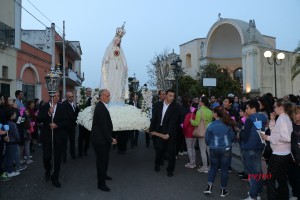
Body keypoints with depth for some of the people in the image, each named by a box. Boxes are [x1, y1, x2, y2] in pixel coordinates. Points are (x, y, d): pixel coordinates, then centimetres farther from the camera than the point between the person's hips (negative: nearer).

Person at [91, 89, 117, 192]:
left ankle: (103, 175, 43)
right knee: (102, 160, 1)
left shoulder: (101, 106, 9)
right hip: (100, 139, -10)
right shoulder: (101, 108, -22)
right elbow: (103, 125, -24)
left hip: (103, 138, 10)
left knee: (104, 158, 24)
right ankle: (101, 183, 12)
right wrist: (110, 139, -19)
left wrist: (110, 138, 10)